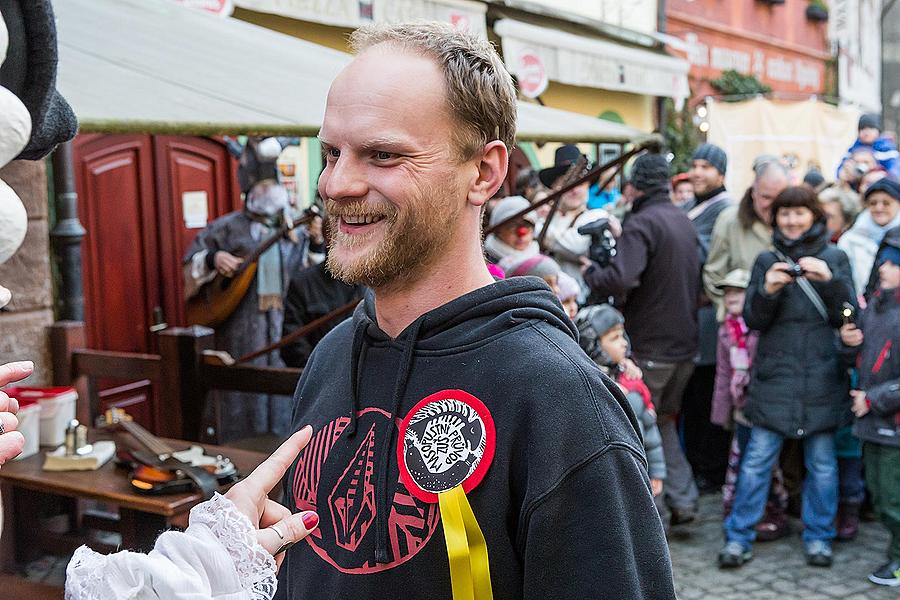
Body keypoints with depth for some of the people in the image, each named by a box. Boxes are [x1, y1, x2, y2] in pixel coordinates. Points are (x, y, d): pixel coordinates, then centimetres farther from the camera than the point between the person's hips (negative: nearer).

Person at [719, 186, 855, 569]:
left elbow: (847, 317, 0)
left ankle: (818, 537, 21)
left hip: (822, 377, 0)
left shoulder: (834, 258, 7)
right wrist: (768, 290, -18)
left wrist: (830, 280, -17)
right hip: (775, 375, 0)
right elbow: (753, 320, 2)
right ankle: (739, 538, 8)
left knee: (821, 461, 6)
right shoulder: (767, 261, 8)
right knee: (757, 457, 0)